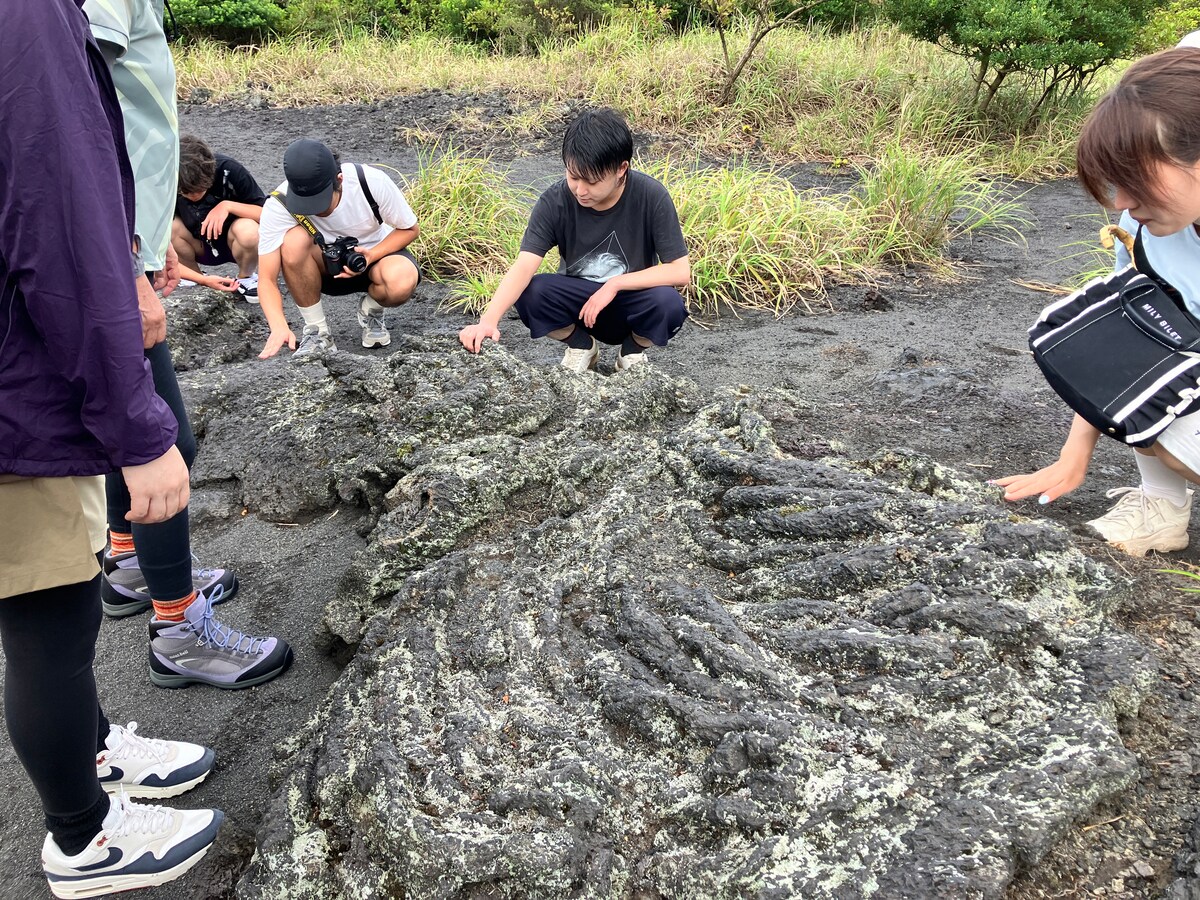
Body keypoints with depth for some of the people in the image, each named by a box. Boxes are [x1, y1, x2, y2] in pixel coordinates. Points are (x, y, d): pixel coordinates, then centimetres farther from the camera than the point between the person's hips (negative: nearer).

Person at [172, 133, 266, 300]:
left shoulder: (228, 170, -25)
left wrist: (228, 205, -33)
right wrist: (203, 280, -35)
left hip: (234, 241, -1)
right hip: (200, 246, 2)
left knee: (248, 230, -36)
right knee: (169, 228, -30)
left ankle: (245, 278, -5)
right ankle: (195, 278, -2)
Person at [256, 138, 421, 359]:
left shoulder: (372, 182, -28)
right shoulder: (279, 206, -27)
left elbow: (410, 229, -11)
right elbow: (267, 279, -27)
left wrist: (371, 255, -29)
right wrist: (279, 327, -46)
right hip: (324, 267, 1)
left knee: (401, 282, -37)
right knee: (294, 241, -34)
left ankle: (372, 313, 2)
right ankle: (317, 332, -14)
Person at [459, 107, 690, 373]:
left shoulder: (650, 197, -22)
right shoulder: (556, 200, -19)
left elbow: (680, 271, -21)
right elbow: (524, 266, -29)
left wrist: (615, 284, -28)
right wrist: (488, 320, -45)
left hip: (632, 302, -1)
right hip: (578, 304, 1)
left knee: (667, 302, -34)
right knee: (529, 293, -28)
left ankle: (633, 351, 2)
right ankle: (582, 346, 4)